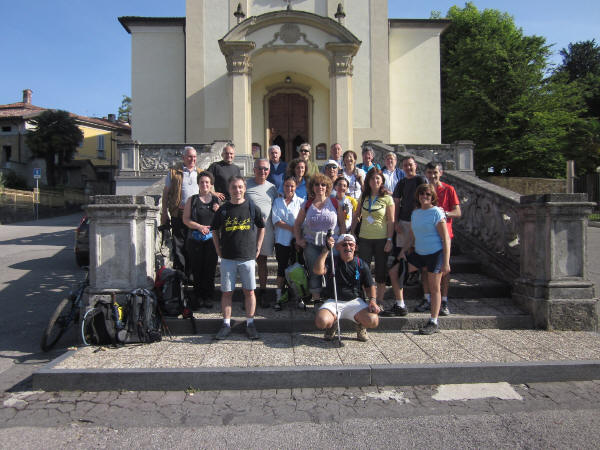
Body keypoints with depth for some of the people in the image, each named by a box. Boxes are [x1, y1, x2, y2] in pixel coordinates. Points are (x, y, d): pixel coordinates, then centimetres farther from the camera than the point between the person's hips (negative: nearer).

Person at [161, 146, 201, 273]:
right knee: (179, 245, 0)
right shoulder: (174, 173, 6)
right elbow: (166, 193, 6)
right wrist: (164, 213, 0)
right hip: (179, 214, -2)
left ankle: (191, 273, 19)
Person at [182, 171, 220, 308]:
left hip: (211, 239, 1)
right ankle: (198, 296, 17)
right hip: (195, 239, -1)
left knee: (210, 269, 2)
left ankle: (208, 297, 15)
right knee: (197, 269, 3)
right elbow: (186, 219, 1)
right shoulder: (192, 200, 6)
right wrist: (199, 226, -13)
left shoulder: (216, 200, 10)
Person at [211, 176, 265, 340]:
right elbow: (215, 231, 14)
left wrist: (258, 248, 7)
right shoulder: (223, 209, 3)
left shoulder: (252, 207, 2)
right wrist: (219, 250, 7)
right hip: (227, 258, 1)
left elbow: (261, 228, 13)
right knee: (226, 292, 5)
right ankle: (226, 324, 17)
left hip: (248, 257, 0)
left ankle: (250, 323, 16)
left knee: (249, 291, 4)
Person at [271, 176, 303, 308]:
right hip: (281, 240, 1)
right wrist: (292, 228, -12)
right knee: (282, 266, 4)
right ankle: (279, 296, 12)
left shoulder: (300, 202, 6)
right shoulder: (277, 201, 10)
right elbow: (276, 220, -2)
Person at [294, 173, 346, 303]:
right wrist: (298, 239, 4)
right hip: (311, 244, 1)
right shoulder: (307, 205, 6)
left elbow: (342, 224, 6)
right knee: (314, 272, -1)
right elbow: (297, 224, 14)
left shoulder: (335, 203, 3)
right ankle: (316, 298, 10)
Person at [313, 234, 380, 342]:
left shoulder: (361, 265, 6)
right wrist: (326, 249, -26)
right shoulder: (331, 261, -1)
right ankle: (332, 325, 11)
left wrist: (372, 300, -5)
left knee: (373, 321, -25)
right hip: (333, 302, -1)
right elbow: (318, 271, -22)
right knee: (321, 322, -30)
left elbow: (370, 285, 14)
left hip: (355, 301, 1)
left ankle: (360, 325, 14)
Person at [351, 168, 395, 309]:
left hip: (382, 239, -3)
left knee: (381, 270, 5)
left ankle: (379, 300, 17)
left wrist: (389, 239, -11)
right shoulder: (363, 197, 9)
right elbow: (356, 216, 14)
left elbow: (391, 221, -5)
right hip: (364, 238, 3)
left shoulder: (387, 198, -2)